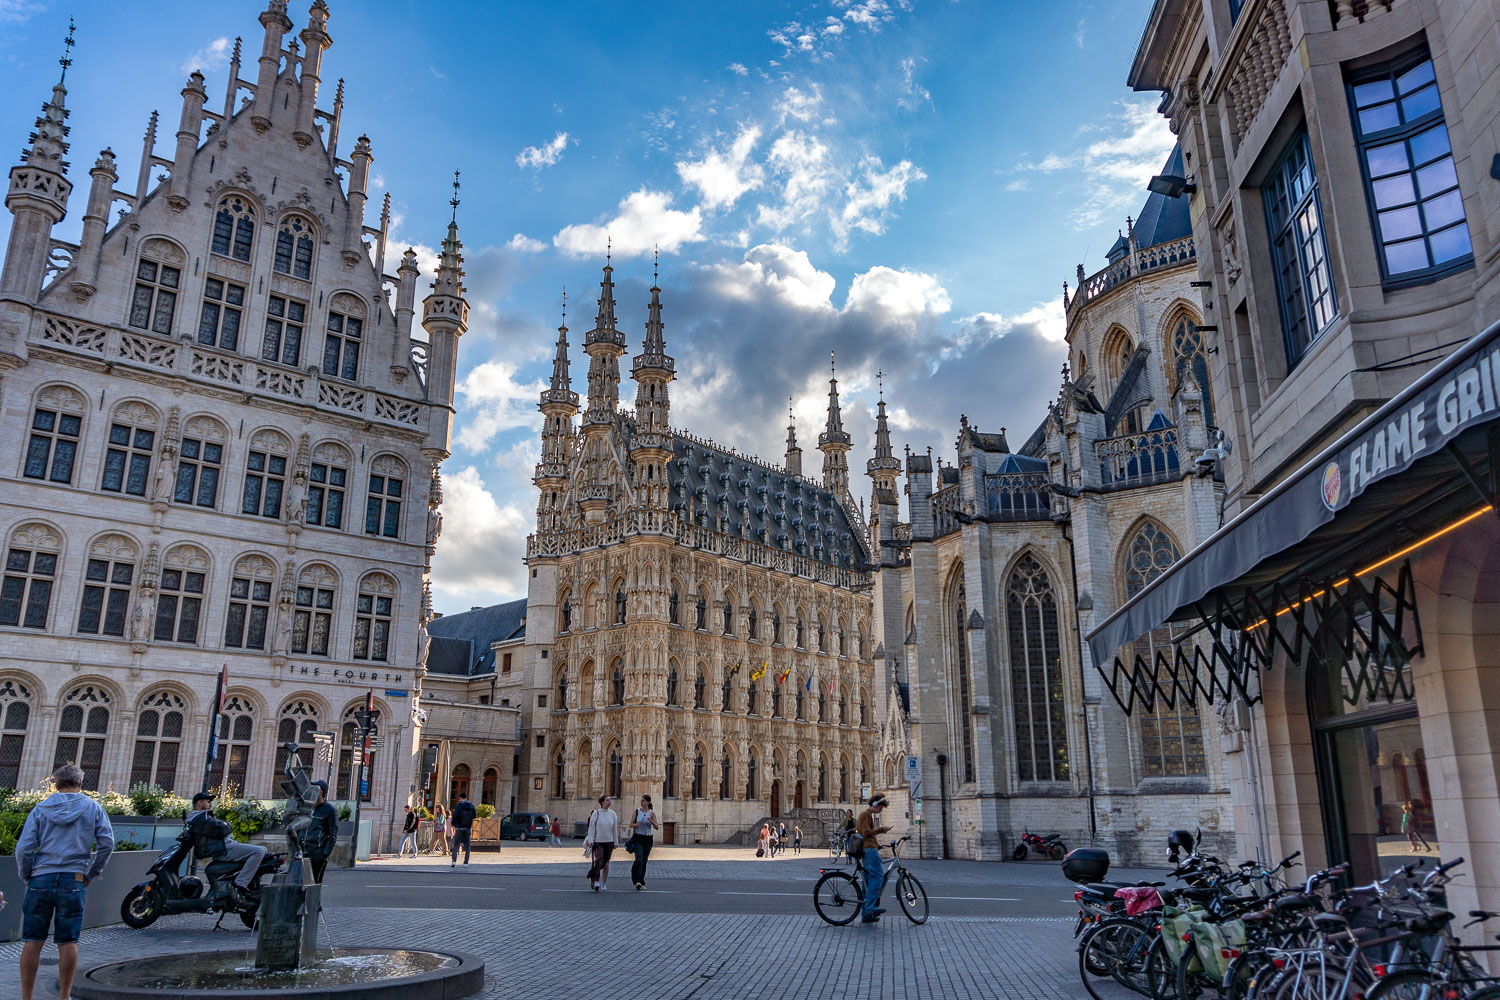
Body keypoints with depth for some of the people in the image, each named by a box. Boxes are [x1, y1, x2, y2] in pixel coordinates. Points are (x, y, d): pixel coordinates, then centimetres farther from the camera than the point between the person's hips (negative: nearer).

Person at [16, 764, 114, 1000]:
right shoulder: (92, 808, 6)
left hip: (41, 879, 1)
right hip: (74, 882, -1)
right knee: (68, 942, 5)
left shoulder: (41, 808, 6)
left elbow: (24, 848, -1)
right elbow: (107, 842, -2)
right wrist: (91, 874, 8)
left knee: (33, 941, 8)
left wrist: (26, 878, 12)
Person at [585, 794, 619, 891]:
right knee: (598, 860, -19)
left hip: (609, 842, 3)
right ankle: (596, 881, -19)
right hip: (598, 842, -3)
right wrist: (590, 840, -9)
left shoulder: (612, 814, 5)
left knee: (606, 863, 8)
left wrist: (616, 842, 9)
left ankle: (603, 883, 19)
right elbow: (591, 828, -2)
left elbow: (615, 829, 9)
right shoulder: (596, 813, -3)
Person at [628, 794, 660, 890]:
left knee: (644, 861, 6)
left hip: (648, 838, 1)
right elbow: (631, 824, 7)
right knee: (639, 859, -16)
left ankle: (641, 882, 16)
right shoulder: (637, 811, 3)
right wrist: (636, 824, -14)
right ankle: (637, 881, -19)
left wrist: (651, 821, -21)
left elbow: (656, 827, -2)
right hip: (638, 838, -1)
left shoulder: (652, 813, 1)